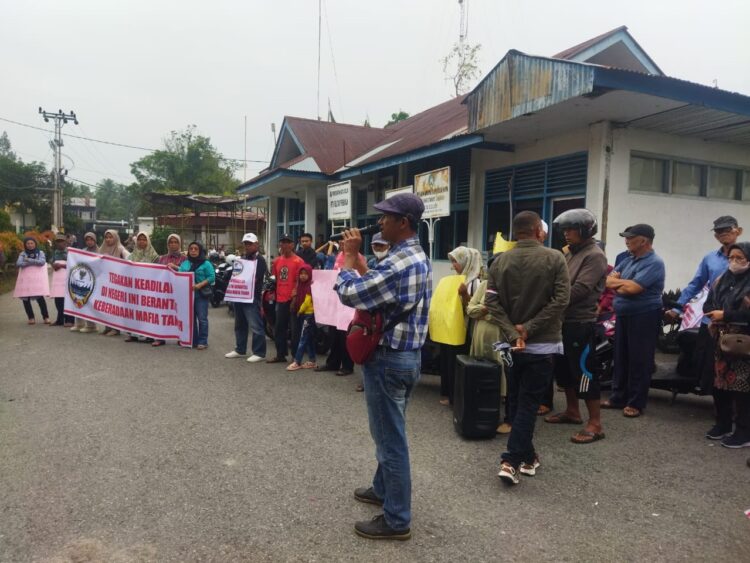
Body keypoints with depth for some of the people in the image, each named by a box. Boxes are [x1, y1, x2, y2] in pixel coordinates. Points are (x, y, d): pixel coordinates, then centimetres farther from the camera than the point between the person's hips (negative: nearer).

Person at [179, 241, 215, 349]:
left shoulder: (206, 264, -3)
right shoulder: (184, 264, 13)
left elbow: (211, 277, -10)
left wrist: (200, 285, -19)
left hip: (201, 294, -5)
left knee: (202, 318, -3)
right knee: (190, 318, 11)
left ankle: (203, 341, 3)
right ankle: (193, 340, 20)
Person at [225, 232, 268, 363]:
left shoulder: (260, 260, -7)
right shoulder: (242, 258, 19)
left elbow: (255, 279, -17)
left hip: (252, 297, -8)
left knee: (255, 326, -8)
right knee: (240, 325, 17)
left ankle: (259, 353, -2)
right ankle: (239, 350, 28)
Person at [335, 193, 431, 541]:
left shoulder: (399, 263, -24)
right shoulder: (418, 257, 10)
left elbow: (348, 292, -22)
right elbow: (374, 285, 15)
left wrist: (348, 255, -9)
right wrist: (357, 257, 9)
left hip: (388, 359, -10)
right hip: (407, 355, 11)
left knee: (390, 438, 1)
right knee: (388, 432, 24)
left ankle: (397, 520, 14)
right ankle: (383, 488, 42)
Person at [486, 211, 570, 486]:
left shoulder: (500, 261, 3)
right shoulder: (554, 258, -7)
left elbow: (492, 302, -6)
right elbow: (561, 299, -15)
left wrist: (513, 333, -11)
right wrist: (529, 328, -14)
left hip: (512, 343, 4)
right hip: (541, 343, -4)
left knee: (518, 400, 16)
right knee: (528, 403, 0)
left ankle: (527, 456, 28)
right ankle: (511, 461, -4)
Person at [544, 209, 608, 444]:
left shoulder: (595, 256, -12)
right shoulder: (570, 253, 14)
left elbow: (579, 290, -22)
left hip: (582, 323, -9)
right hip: (565, 320, 9)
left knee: (584, 371, -3)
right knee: (563, 368, 17)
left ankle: (595, 424, 6)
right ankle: (572, 411, 33)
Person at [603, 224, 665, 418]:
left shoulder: (654, 263, -13)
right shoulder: (628, 260, 12)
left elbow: (633, 288, -24)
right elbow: (608, 280, 6)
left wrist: (618, 282, -5)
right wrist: (625, 284, -12)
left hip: (644, 317, -8)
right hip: (623, 316, 8)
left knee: (639, 361, 1)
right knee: (620, 358, 12)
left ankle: (635, 403, 10)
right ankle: (618, 397, 22)